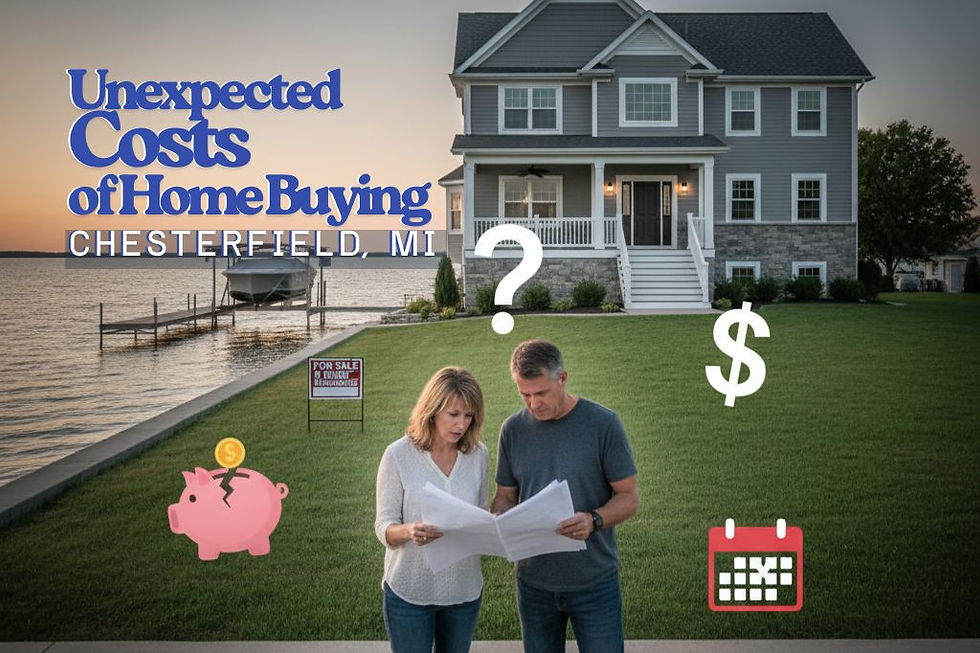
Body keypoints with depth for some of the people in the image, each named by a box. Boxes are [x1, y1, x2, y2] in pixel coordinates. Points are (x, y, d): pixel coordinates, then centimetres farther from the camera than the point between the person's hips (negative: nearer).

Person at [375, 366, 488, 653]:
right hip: (409, 591, -3)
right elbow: (384, 526, -11)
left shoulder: (478, 454, -2)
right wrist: (409, 531, -33)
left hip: (464, 588, 3)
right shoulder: (398, 455, -13)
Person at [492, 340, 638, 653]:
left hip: (594, 582, -3)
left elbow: (628, 497, -8)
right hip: (534, 583, 3)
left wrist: (594, 520, -28)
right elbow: (505, 496, 7)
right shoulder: (513, 428, -1)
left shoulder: (603, 424, -12)